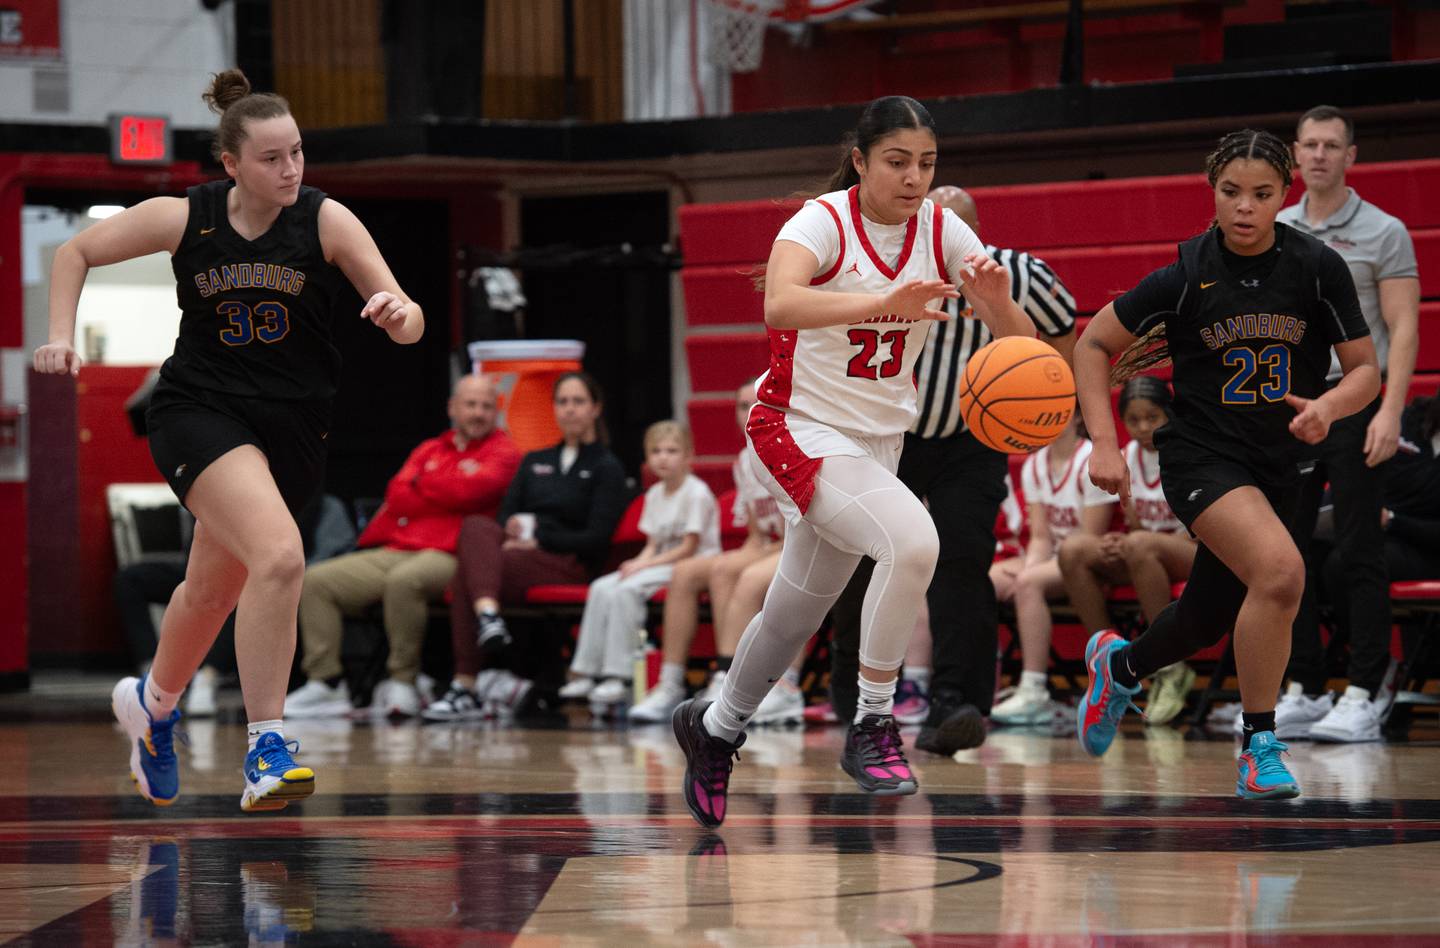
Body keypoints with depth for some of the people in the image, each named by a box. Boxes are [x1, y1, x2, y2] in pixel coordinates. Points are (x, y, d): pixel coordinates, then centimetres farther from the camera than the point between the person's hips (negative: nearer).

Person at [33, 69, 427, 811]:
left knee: (215, 587, 18)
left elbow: (407, 323, -14)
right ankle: (265, 748, -23)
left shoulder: (325, 221, -10)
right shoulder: (185, 218, -9)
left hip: (291, 426, 3)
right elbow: (77, 251, 7)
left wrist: (399, 314, -37)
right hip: (199, 410, -3)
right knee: (280, 556, -28)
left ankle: (153, 700, 49)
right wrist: (62, 336, -5)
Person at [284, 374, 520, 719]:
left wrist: (421, 484, 6)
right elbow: (397, 495, 9)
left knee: (404, 581, -40)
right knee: (316, 580, -9)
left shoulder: (503, 452, 6)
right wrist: (445, 495, -5)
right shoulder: (428, 450, 24)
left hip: (446, 557, -7)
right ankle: (326, 683, -15)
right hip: (394, 549, 7)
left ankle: (403, 685, -28)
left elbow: (469, 491, -10)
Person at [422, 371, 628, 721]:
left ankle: (466, 686, -41)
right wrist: (511, 526, -8)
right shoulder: (535, 462, 28)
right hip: (515, 549, 5)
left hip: (569, 564, -5)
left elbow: (596, 540, -1)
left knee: (465, 574, -31)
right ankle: (488, 617, -51)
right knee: (476, 526, -32)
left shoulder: (606, 468, 11)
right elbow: (505, 514, 17)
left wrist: (537, 540, -11)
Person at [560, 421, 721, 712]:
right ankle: (584, 673, -17)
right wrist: (640, 561, -10)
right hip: (660, 565, 8)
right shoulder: (655, 494, 15)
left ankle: (618, 676, -29)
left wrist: (646, 565, -17)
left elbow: (690, 548, -14)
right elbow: (652, 544, 13)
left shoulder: (696, 493, -10)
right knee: (601, 588, -13)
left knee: (626, 590, -29)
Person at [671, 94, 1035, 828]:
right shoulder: (823, 222, -17)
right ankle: (872, 725, -17)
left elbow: (1020, 342, -7)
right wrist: (882, 303, -53)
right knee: (911, 541, -30)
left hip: (877, 443, 6)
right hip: (800, 431, -6)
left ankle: (713, 729, 42)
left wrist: (996, 296, -29)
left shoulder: (941, 230, -3)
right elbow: (780, 304, -39)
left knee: (795, 616, 16)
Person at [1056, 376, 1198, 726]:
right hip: (1143, 564, 6)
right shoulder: (1128, 458, 8)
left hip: (1195, 555, -6)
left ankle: (1171, 668, -28)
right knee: (1073, 548, -21)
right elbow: (1134, 525, 11)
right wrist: (1117, 543, -15)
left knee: (1140, 545, -39)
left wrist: (1131, 542, -24)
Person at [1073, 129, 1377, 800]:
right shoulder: (1186, 275, -10)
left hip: (1283, 466, 4)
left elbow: (1365, 370, -1)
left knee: (1206, 621, 16)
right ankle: (1259, 747, -16)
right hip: (1203, 455, -4)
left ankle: (1120, 663, 51)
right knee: (1280, 570, -30)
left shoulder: (1318, 267, -7)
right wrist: (1104, 443, -8)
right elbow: (1093, 345, 1)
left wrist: (1329, 406, -23)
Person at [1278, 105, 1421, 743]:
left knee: (1360, 554, -5)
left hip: (1352, 404, -5)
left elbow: (1403, 329, -7)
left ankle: (1364, 696, -3)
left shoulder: (1383, 233, -3)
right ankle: (1303, 690, 11)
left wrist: (1390, 411, -17)